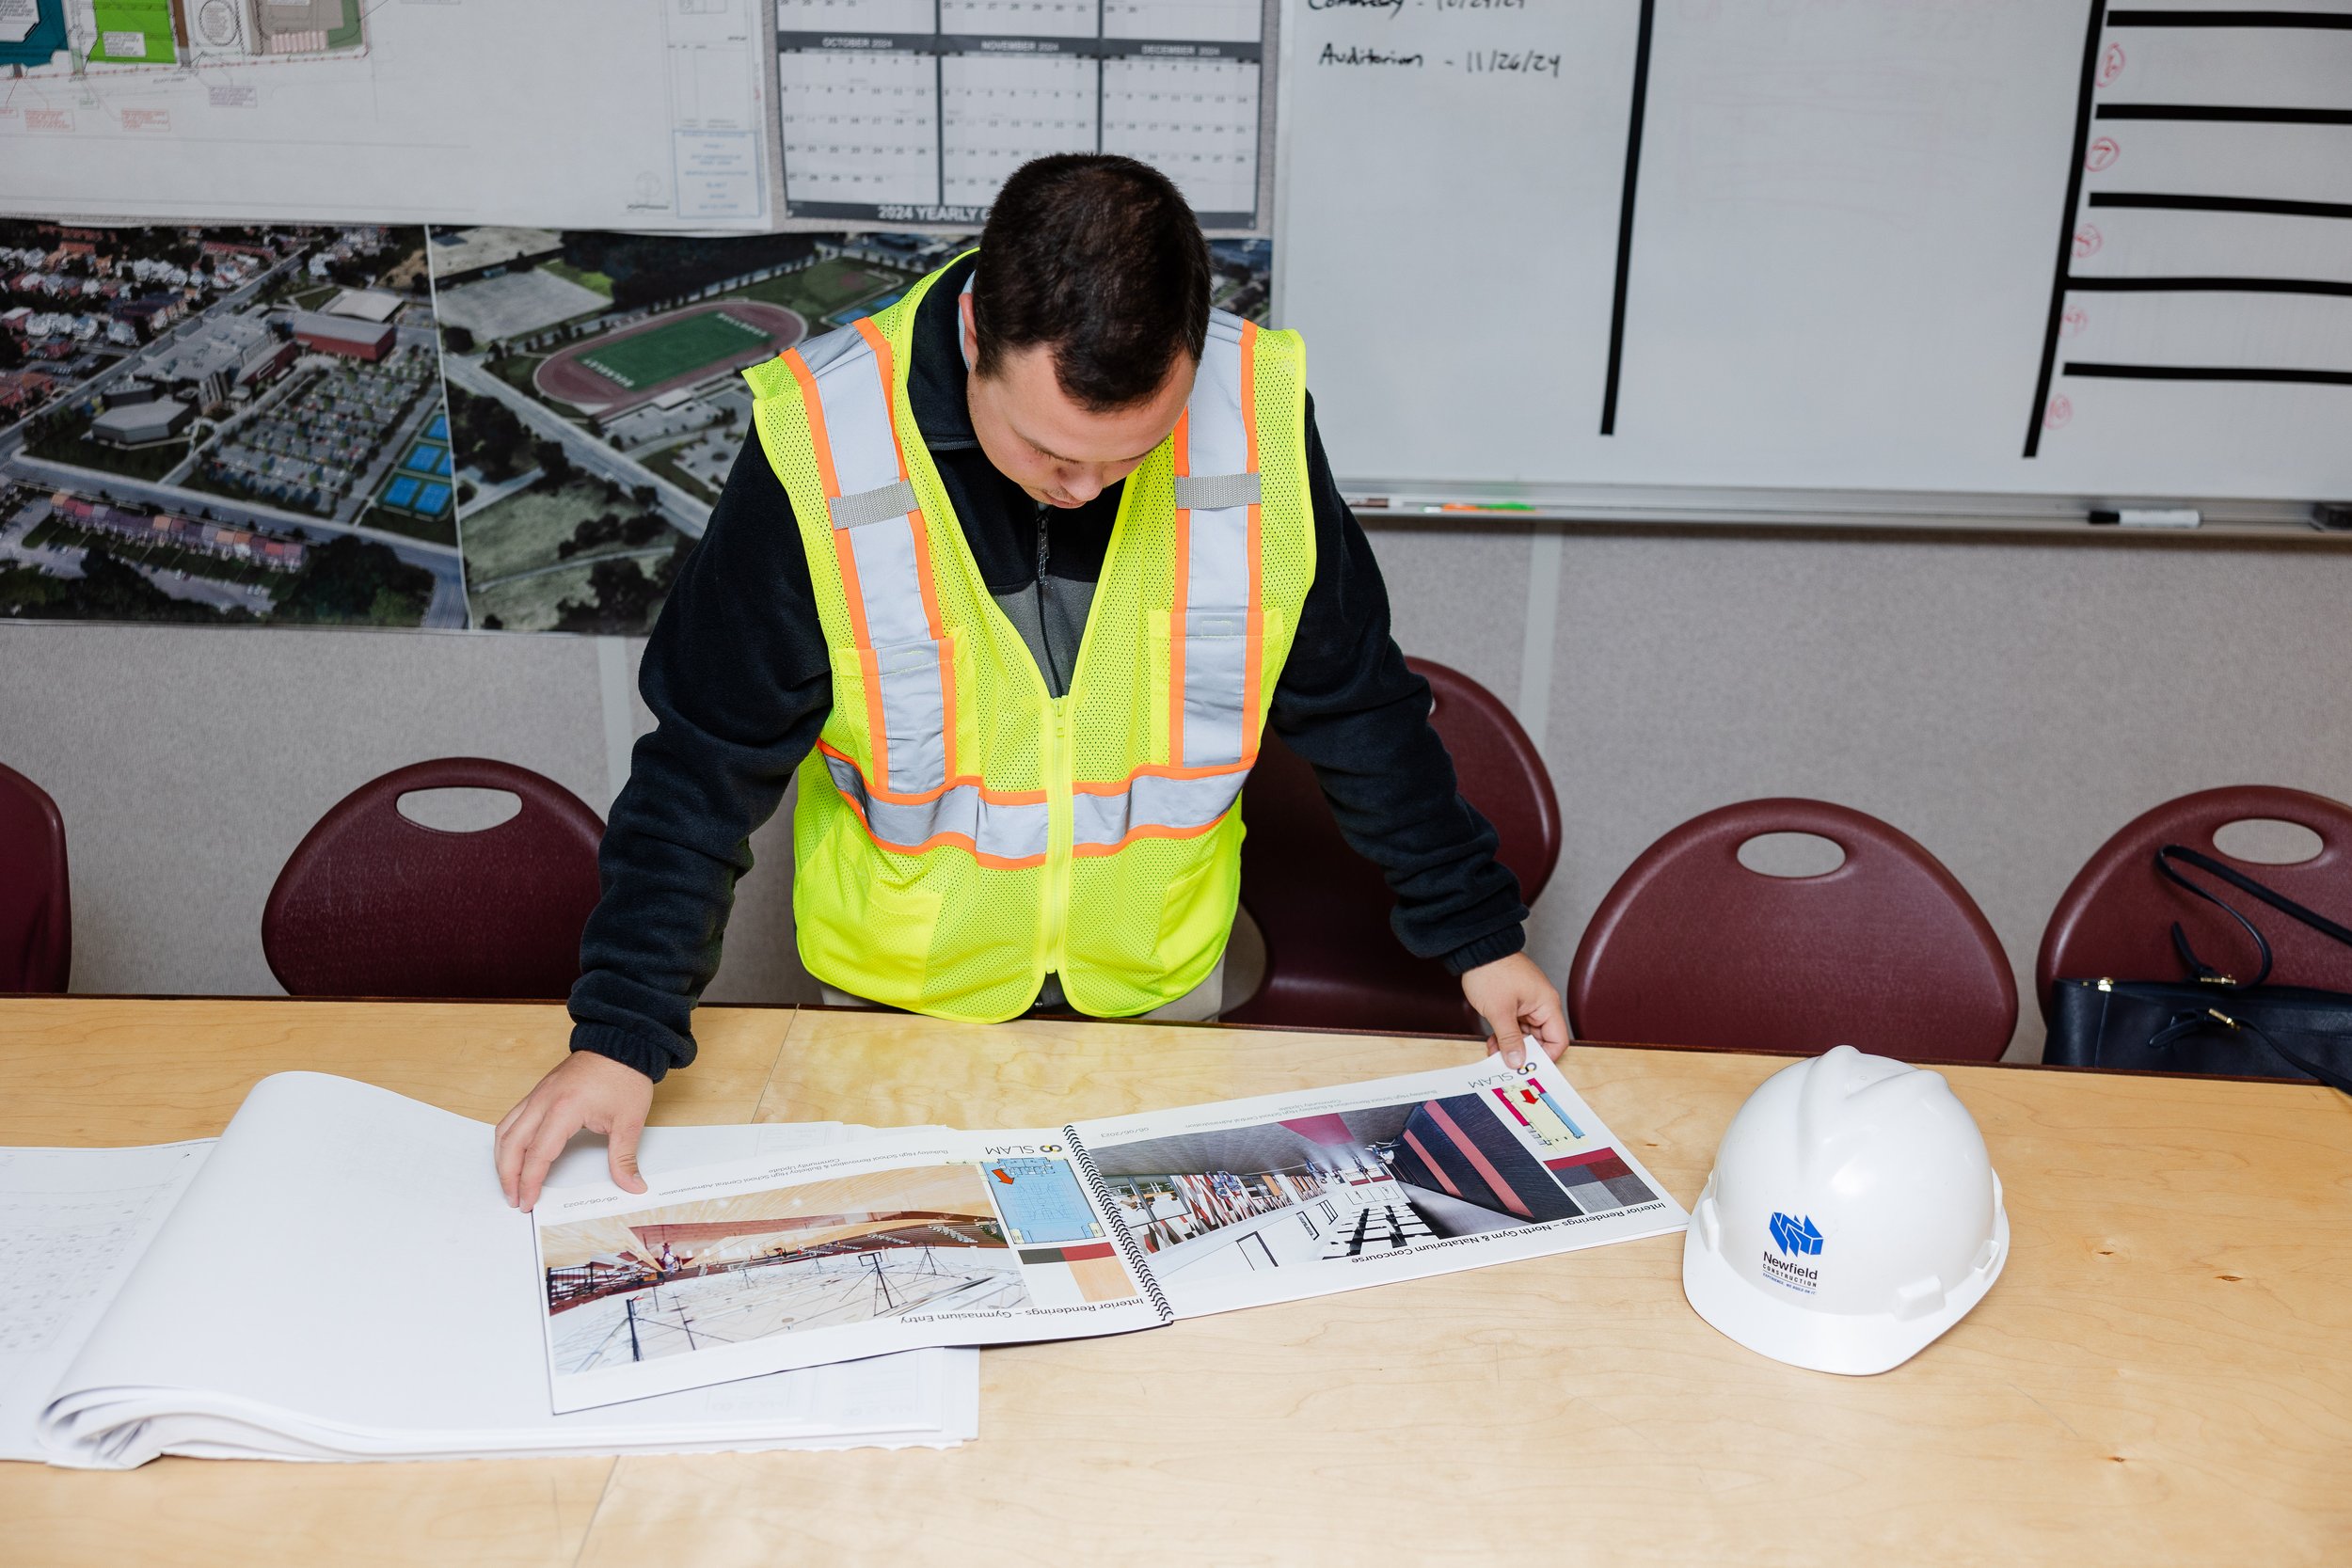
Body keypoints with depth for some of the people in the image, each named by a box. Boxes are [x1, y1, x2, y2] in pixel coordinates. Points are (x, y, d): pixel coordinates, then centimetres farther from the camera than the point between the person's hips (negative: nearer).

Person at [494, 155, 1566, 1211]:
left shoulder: (1260, 419, -19)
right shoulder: (821, 448, -25)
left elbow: (1359, 710, -5)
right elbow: (707, 763, -15)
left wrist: (1477, 931, 0)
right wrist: (621, 1032, -17)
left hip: (1157, 972, 2)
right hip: (900, 983, -1)